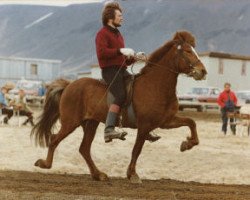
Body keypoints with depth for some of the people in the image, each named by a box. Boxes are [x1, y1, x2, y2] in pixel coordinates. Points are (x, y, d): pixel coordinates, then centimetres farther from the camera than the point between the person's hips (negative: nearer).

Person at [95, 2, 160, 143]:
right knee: (121, 96, -29)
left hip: (122, 70, 9)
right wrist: (120, 51, -21)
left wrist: (134, 57, 11)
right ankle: (109, 130, -34)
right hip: (110, 70, -9)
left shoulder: (118, 35, 26)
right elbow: (101, 53, -20)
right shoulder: (102, 34, -2)